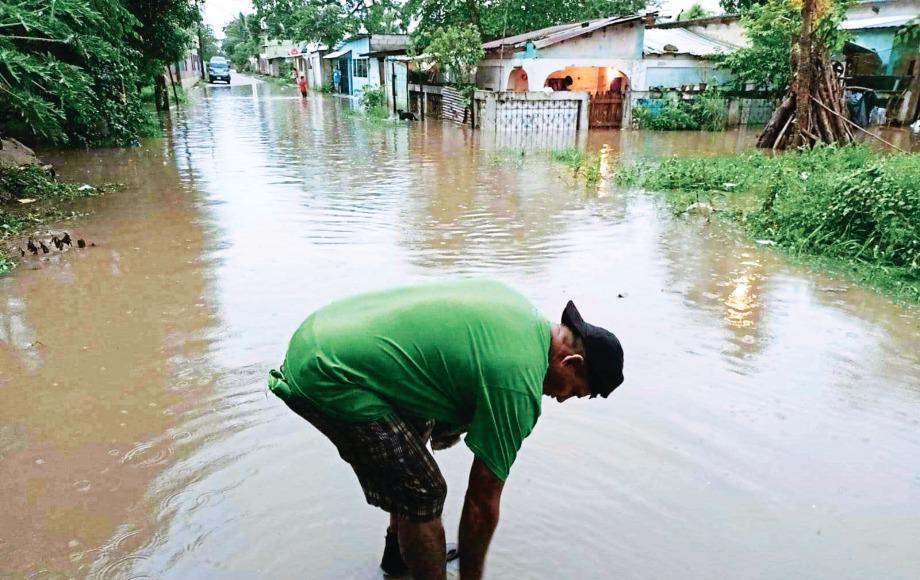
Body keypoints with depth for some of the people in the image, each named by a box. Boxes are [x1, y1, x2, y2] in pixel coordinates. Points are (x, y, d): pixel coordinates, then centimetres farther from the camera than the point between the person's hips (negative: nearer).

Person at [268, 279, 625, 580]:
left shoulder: (517, 305, 8)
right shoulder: (518, 387, -15)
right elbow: (482, 503, -7)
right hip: (329, 382, -10)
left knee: (417, 433, 26)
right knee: (422, 495, -5)